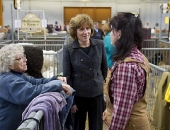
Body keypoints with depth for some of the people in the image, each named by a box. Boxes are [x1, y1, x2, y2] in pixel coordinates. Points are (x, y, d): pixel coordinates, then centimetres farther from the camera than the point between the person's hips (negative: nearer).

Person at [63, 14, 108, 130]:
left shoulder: (100, 45, -3)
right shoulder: (68, 49, -9)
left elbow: (105, 68, 8)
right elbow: (67, 76, -7)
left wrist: (103, 84, 12)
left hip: (97, 94, 2)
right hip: (78, 95, -1)